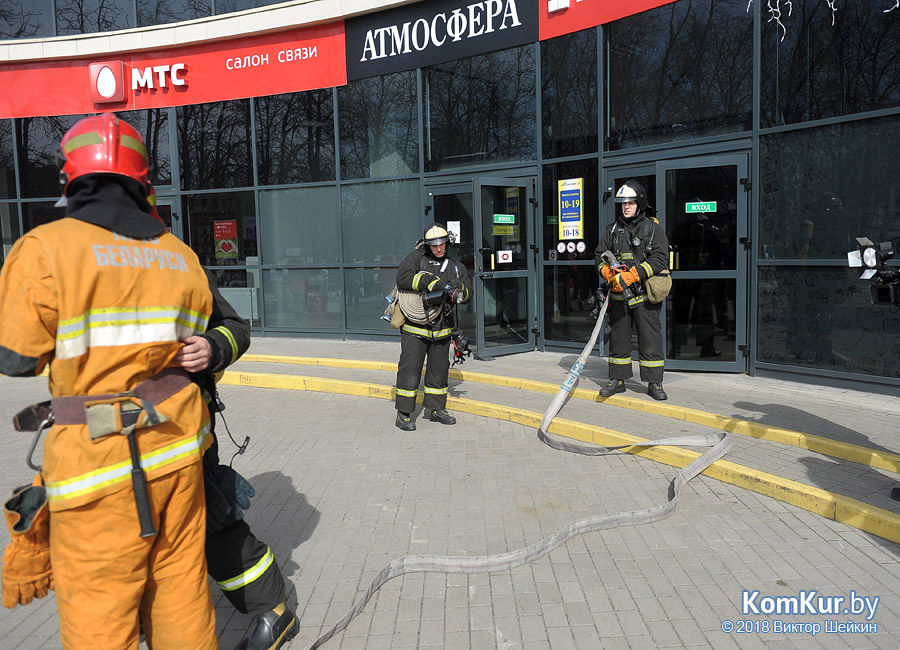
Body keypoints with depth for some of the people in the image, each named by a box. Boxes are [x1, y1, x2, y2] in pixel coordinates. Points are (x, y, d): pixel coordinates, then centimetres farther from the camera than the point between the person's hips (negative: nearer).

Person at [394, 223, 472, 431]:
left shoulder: (456, 267, 11)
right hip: (415, 328, -4)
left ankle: (437, 409, 28)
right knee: (410, 370, -4)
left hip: (441, 329, 5)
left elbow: (468, 295, 7)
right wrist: (433, 282, -25)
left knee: (439, 370, 13)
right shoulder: (416, 257, -1)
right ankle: (403, 414, 4)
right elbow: (403, 277, -19)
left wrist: (459, 289, -17)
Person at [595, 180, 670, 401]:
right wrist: (611, 275, -9)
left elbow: (659, 259, -11)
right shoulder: (612, 230, 11)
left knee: (650, 339, -1)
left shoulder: (653, 228, -1)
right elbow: (600, 256, 11)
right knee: (618, 338, 9)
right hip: (619, 296, 4)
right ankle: (618, 380, 21)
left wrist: (631, 276, -20)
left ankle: (654, 382, 10)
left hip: (645, 295, -4)